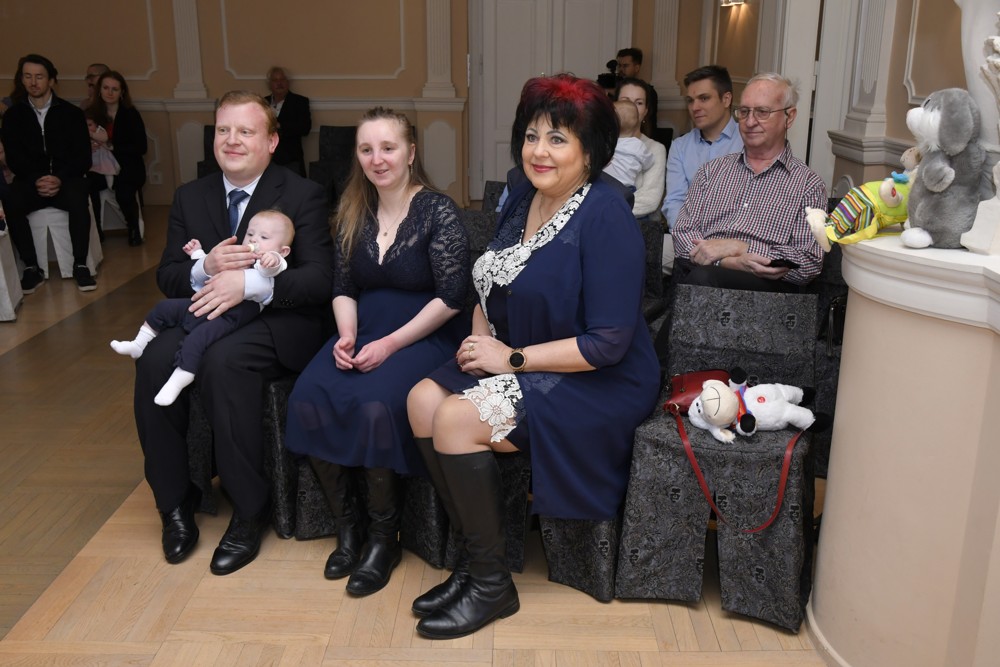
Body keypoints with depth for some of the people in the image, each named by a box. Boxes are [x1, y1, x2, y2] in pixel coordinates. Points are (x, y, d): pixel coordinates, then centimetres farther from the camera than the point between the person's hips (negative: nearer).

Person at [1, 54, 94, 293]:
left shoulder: (71, 113, 7)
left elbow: (83, 157, 0)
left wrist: (59, 179, -17)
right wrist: (37, 180, -17)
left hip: (66, 179, -1)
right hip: (31, 180, 1)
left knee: (78, 202, -35)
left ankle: (80, 265, -24)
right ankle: (31, 267, -18)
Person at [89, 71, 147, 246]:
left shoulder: (130, 114, -1)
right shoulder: (92, 113, 7)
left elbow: (141, 147, -5)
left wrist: (113, 148, -14)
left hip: (128, 167, -3)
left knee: (123, 191, -34)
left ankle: (134, 228, -6)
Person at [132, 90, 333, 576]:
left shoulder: (302, 196, -3)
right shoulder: (190, 197, 12)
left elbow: (320, 279, -13)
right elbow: (166, 276, 9)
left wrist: (249, 283, -27)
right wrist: (206, 268, -15)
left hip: (279, 323, -4)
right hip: (206, 314, 5)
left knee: (223, 360, -35)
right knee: (154, 359, -26)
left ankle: (249, 510, -19)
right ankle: (175, 500, -8)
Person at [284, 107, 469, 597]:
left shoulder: (438, 212, -6)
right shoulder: (353, 214, 11)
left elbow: (450, 298, -11)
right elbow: (343, 288, 13)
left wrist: (391, 344, -17)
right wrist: (347, 336, -7)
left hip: (424, 336, -5)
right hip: (364, 332, 5)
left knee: (375, 404, -33)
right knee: (308, 399, -23)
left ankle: (384, 536, -10)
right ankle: (346, 524, -4)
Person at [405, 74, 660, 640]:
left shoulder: (606, 218, -19)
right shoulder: (523, 200, 6)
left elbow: (608, 343, -23)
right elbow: (494, 286, 18)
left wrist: (512, 358, -19)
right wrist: (480, 340, -3)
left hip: (599, 383, -8)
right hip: (518, 364, 8)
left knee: (457, 420, -23)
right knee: (423, 400, -11)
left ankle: (491, 584, -4)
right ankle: (473, 557, 1)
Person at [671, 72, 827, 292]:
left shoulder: (808, 183, 11)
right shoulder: (711, 170, 21)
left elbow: (809, 263, 0)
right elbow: (683, 233, 9)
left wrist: (737, 247, -9)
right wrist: (728, 261, -11)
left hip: (765, 283, -3)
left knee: (702, 278, -37)